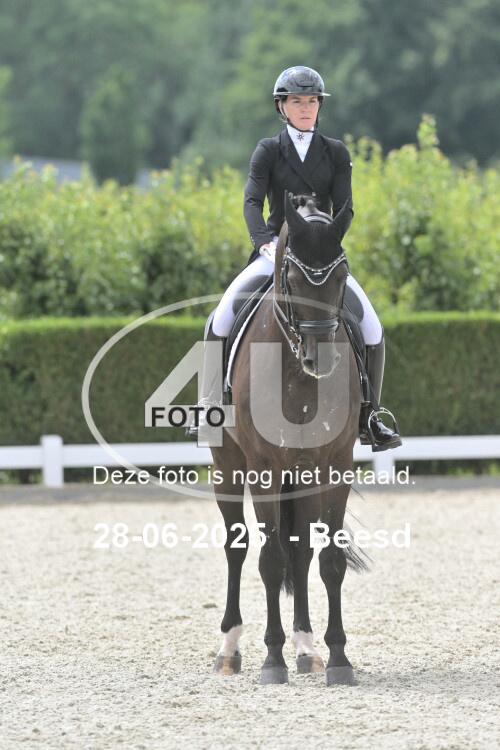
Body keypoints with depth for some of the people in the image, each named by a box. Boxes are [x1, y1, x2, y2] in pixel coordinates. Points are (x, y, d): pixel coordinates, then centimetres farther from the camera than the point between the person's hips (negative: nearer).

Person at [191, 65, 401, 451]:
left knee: (372, 329, -14)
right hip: (274, 252, -1)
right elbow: (252, 202, -9)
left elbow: (344, 207, -2)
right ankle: (209, 406, -5)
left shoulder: (336, 153, 6)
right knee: (221, 318, -19)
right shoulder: (268, 151, 3)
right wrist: (266, 241, -27)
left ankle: (367, 416, 1)